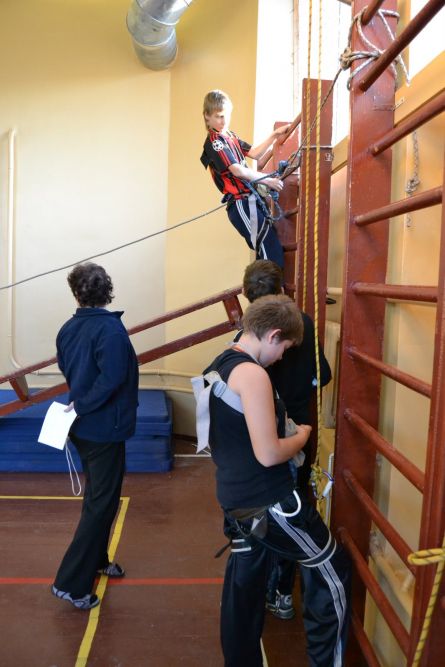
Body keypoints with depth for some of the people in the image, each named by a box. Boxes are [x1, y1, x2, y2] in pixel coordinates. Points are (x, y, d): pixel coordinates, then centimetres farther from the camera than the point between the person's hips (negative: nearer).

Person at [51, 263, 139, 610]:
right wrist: (82, 405, -19)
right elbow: (111, 378, -29)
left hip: (83, 425, 8)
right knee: (102, 503, 3)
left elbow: (67, 369, 10)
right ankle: (72, 582, 7)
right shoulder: (110, 328, -21)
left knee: (96, 496, 23)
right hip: (104, 427, -8)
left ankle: (96, 559, 39)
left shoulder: (68, 329, 3)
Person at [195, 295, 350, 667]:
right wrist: (301, 437, -5)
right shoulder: (252, 374, -21)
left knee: (243, 583, 20)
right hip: (269, 502, -9)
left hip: (235, 500, 9)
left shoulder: (219, 366, 8)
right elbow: (268, 455, -23)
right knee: (332, 573, 10)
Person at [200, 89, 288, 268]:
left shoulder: (230, 136, 18)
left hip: (251, 200, 9)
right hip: (242, 204, -9)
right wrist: (268, 181, -21)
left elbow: (254, 153, 23)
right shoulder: (214, 142, -10)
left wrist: (274, 135, 14)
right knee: (271, 250, -14)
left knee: (266, 253, 14)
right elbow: (237, 171, -20)